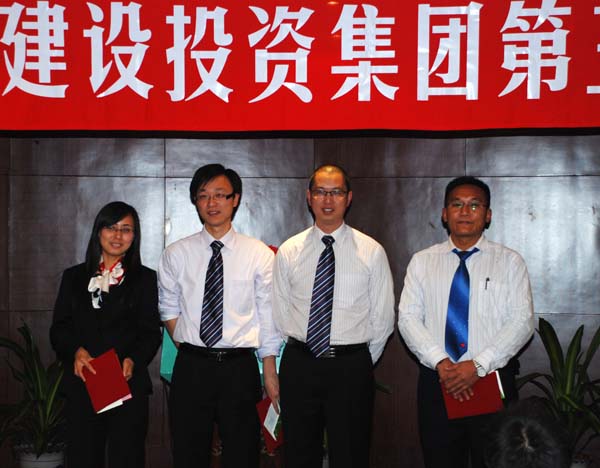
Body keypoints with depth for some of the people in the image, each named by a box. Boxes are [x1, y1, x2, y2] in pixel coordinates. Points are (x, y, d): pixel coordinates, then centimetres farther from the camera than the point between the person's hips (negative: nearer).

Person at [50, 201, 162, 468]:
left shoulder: (145, 279, 9)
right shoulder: (74, 277, 14)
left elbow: (151, 333, 4)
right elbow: (59, 329, 8)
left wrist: (133, 360, -15)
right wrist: (76, 351, -12)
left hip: (128, 384, -1)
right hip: (81, 386, 1)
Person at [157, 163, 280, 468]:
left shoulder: (259, 255, 0)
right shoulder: (176, 255, 4)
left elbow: (268, 318, 1)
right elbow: (169, 310, 11)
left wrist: (270, 374, 1)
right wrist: (186, 346, 0)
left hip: (240, 366, -1)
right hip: (191, 366, 1)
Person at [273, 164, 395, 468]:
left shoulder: (372, 252, 0)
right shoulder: (288, 251, 4)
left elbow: (383, 317, 4)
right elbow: (280, 313, 9)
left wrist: (361, 362, 7)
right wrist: (301, 353, 9)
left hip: (351, 367, -1)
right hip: (298, 366, 2)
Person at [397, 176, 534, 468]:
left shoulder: (509, 262, 3)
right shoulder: (422, 262, 9)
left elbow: (522, 321, -5)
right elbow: (408, 318, 1)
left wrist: (479, 365, -16)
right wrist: (440, 362, -15)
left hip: (492, 378, -1)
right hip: (436, 380, 2)